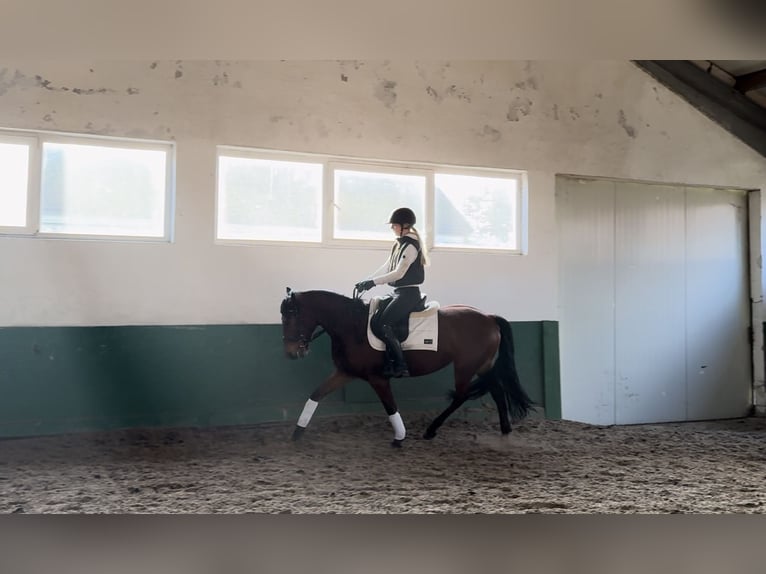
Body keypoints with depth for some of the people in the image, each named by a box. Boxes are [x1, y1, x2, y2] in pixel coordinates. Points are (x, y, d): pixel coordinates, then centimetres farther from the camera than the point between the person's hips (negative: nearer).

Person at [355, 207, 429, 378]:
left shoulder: (411, 245, -13)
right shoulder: (399, 244, 15)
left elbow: (399, 273, -21)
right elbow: (386, 267, 18)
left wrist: (373, 282, -20)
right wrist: (366, 281, 10)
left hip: (408, 293, -9)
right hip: (399, 292, 9)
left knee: (384, 324, -19)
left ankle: (401, 366, -12)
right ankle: (390, 362, 2)